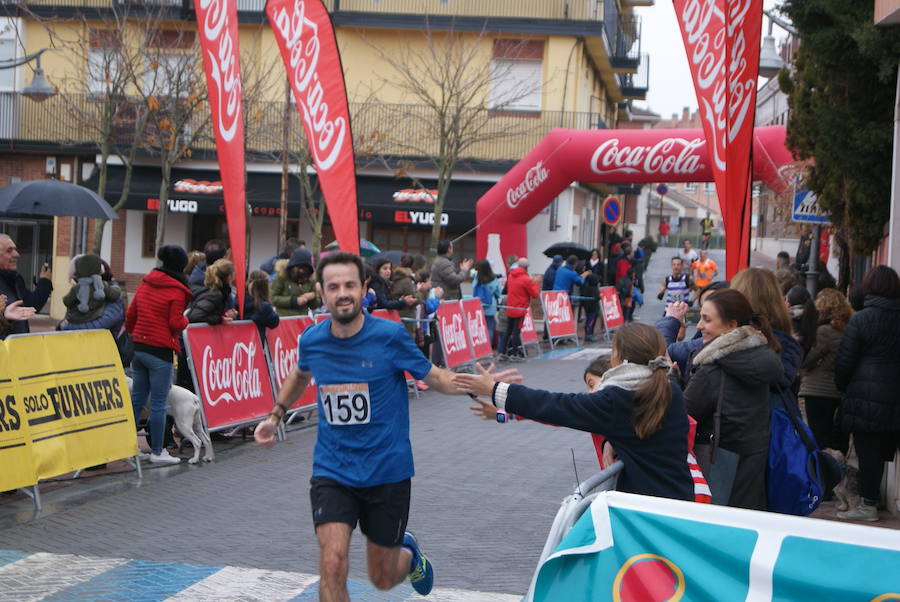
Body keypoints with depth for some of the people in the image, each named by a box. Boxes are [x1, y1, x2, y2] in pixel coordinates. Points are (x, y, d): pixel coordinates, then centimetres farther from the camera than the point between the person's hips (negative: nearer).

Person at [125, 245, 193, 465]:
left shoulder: (145, 284, 11)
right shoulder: (177, 291, -10)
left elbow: (130, 315, 15)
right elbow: (176, 323, -13)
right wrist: (185, 321, 8)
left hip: (138, 348, 7)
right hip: (160, 351, -7)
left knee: (137, 399, 13)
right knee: (158, 403, -1)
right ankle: (157, 451, 5)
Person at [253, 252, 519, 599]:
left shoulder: (389, 335, -13)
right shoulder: (312, 340, -4)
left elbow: (436, 378, -3)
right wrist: (275, 416, 14)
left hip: (387, 471, -1)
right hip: (332, 471, 2)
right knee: (332, 563, -19)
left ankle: (409, 552, 47)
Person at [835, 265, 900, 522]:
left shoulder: (861, 319, -8)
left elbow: (844, 362, -6)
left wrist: (842, 387, 10)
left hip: (867, 397, -4)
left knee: (869, 451, 0)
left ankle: (868, 505, 3)